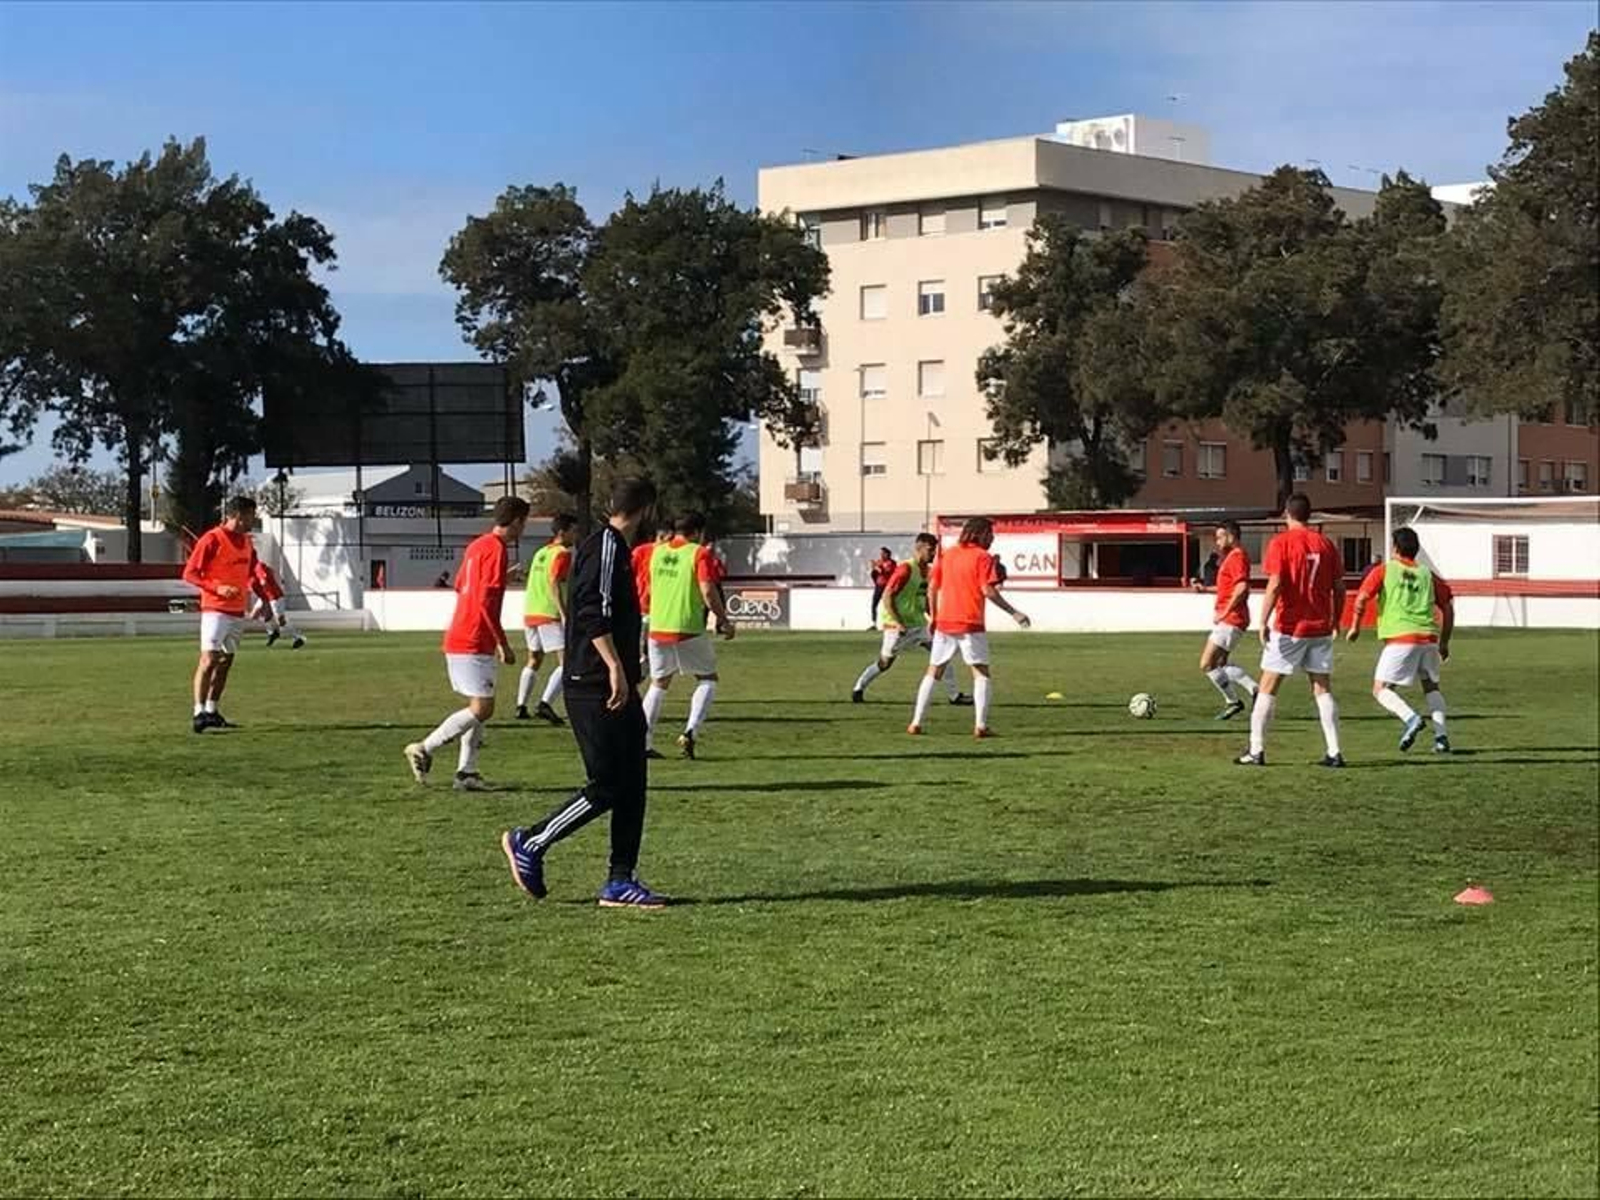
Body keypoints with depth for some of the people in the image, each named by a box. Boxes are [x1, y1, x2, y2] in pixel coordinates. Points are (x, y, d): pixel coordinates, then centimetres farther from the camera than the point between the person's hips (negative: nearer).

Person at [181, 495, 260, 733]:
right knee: (209, 659, -14)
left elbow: (253, 572, 27)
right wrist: (218, 588, -22)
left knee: (226, 661, 10)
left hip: (237, 611, 8)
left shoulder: (247, 542, 12)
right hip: (215, 609, -8)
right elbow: (189, 574, -11)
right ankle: (199, 712, -16)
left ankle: (213, 711, 17)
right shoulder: (212, 539, -11)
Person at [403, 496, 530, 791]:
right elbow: (486, 601, -21)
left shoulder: (477, 545, 13)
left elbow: (459, 585, 24)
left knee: (479, 707, 11)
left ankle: (466, 772, 8)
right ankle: (424, 750, -7)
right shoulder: (497, 550, -15)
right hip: (475, 643, -10)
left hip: (459, 638, 10)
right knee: (482, 708, -10)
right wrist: (504, 645, -17)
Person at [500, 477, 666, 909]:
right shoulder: (605, 546, -12)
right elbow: (592, 614, -22)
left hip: (617, 690, 10)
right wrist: (616, 668, -25)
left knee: (633, 785, 6)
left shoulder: (616, 548, 18)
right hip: (595, 690, -10)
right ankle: (528, 844, 5)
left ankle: (621, 882, 8)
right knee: (606, 787, -8)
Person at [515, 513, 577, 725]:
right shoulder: (562, 553, -8)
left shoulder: (541, 552, 18)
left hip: (530, 612, 9)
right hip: (550, 614, -9)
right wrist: (564, 614, -24)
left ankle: (521, 706, 20)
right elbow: (554, 583, -19)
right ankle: (545, 704, -23)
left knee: (534, 661, 21)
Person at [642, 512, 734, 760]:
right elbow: (708, 592, -15)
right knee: (707, 679, 11)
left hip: (657, 628, 5)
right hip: (689, 629, -5)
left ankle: (643, 742, 10)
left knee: (659, 683, 18)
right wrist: (724, 621, -4)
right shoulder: (700, 554, -7)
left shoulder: (657, 552, 9)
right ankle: (690, 731, -9)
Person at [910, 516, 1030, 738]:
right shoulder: (983, 557, -5)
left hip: (945, 622, 5)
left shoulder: (946, 555, 12)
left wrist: (933, 617, 21)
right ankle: (980, 725, -9)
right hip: (971, 624, -5)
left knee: (933, 672, 13)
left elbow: (932, 588, 12)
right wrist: (1014, 613, -11)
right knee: (981, 674, 2)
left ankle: (916, 722, 9)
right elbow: (988, 591, -15)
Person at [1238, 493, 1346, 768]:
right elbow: (1339, 588, 7)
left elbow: (1274, 585, -16)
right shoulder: (1326, 545, 5)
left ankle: (1256, 750, 4)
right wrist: (1335, 621, 18)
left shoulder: (1281, 543, -8)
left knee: (1267, 688, 5)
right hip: (1320, 628, 4)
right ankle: (1334, 753, 3)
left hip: (1288, 628, -4)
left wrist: (1264, 623, -15)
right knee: (1322, 689, 9)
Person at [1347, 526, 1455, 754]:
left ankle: (1411, 718, -22)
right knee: (1431, 686, 22)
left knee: (1381, 690, 3)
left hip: (1400, 638, -4)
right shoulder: (1427, 574, 17)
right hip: (1429, 637, 4)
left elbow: (1362, 599, -4)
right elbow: (1447, 608, 16)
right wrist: (1444, 643, 24)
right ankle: (1441, 735, 8)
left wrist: (1355, 627, 8)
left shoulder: (1383, 570, 8)